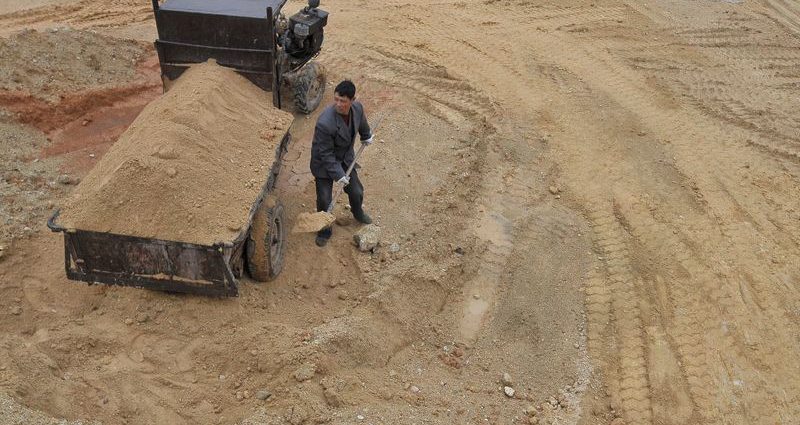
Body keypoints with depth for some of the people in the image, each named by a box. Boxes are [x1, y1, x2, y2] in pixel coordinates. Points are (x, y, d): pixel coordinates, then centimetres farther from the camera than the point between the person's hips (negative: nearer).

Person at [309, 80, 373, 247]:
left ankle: (358, 213, 53)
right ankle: (325, 230, 28)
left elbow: (361, 123, 9)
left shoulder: (358, 108, -19)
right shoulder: (325, 123, -38)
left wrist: (366, 136, 28)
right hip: (324, 164, -5)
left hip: (346, 158, 6)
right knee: (324, 200, 1)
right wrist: (338, 175, -25)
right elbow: (326, 154, -27)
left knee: (356, 191, 18)